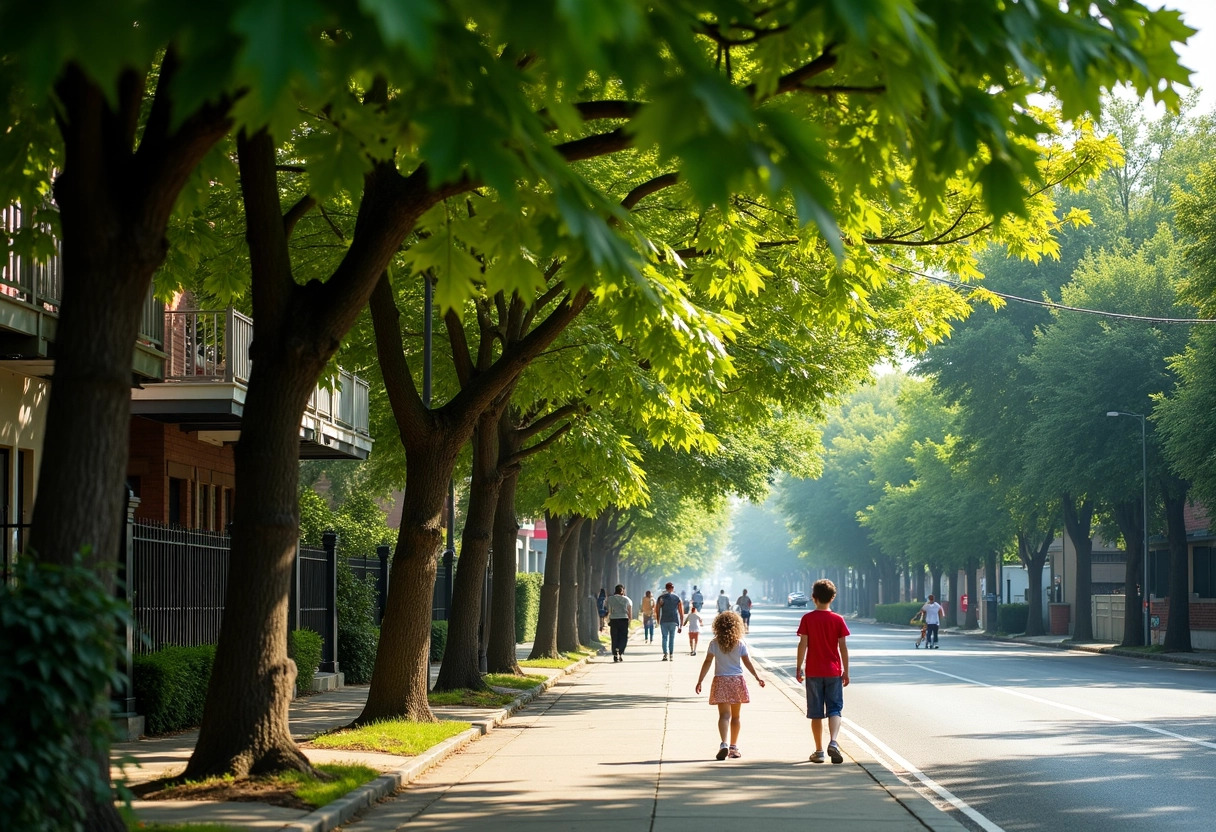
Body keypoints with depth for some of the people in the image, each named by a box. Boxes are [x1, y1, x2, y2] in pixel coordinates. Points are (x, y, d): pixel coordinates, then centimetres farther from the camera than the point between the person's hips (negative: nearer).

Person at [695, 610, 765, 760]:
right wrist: (757, 677, 11)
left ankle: (723, 744, -28)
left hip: (720, 681, -1)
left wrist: (700, 681, -2)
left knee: (724, 715, -8)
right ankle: (734, 747, 21)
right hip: (737, 680, 1)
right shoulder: (740, 643, -2)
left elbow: (707, 662, -6)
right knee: (735, 716, 14)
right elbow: (747, 662, 0)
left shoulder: (714, 644, -4)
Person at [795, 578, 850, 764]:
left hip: (813, 672, 0)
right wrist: (846, 671, 5)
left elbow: (803, 645, -6)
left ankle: (819, 751, 10)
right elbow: (843, 647, -2)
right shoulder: (838, 620, -2)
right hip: (834, 671, 0)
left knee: (816, 713, 7)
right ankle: (833, 742, -21)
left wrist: (799, 668, 1)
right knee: (834, 709, 2)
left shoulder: (808, 619, -4)